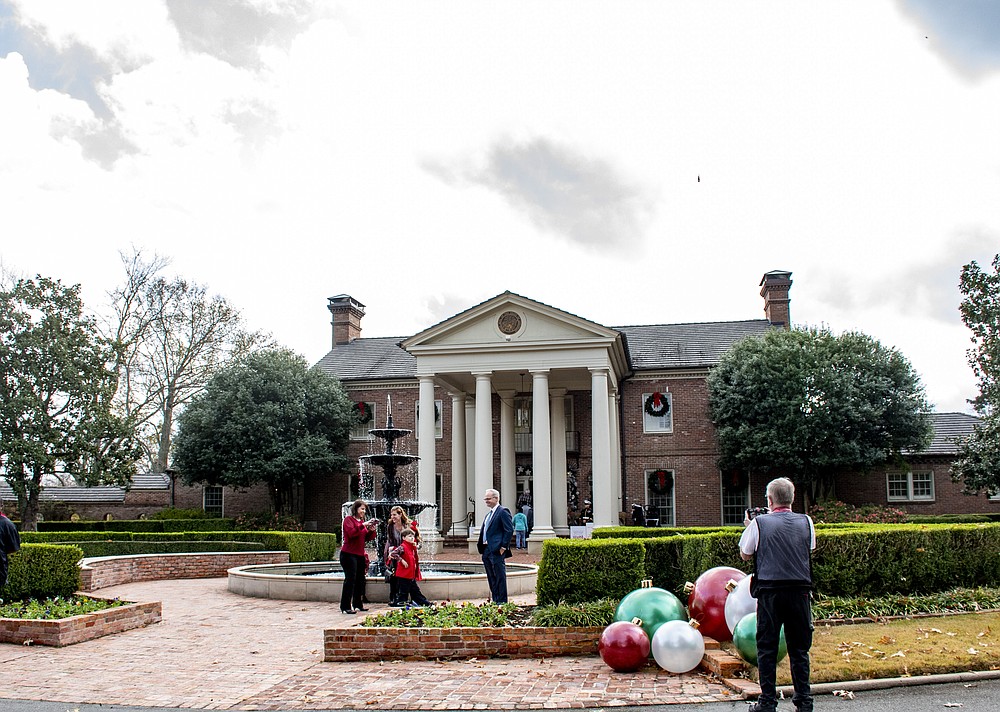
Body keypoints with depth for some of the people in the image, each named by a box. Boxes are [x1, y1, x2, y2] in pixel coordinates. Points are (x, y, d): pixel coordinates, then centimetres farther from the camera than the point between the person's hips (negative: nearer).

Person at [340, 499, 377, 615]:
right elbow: (351, 533, -21)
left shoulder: (362, 521, 18)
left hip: (360, 554, 8)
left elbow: (367, 538, 17)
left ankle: (358, 604, 19)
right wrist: (363, 525, -24)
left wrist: (372, 530, -1)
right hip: (349, 554, -8)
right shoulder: (348, 519, -4)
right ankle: (346, 607, -7)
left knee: (360, 580, 10)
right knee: (350, 579, -10)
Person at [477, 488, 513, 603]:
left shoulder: (503, 512, -9)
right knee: (491, 578, 13)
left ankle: (502, 601, 0)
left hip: (496, 550, -9)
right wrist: (480, 544, 13)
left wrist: (504, 547, -17)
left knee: (500, 577, -4)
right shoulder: (489, 514, 19)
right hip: (486, 550, 9)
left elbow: (509, 530, -15)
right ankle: (495, 601, 20)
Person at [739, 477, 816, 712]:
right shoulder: (806, 522, 3)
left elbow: (745, 554, 7)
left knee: (767, 647, 5)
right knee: (799, 647, 11)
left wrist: (748, 527, 20)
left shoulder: (759, 522, -4)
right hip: (800, 590, 3)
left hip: (770, 591, -2)